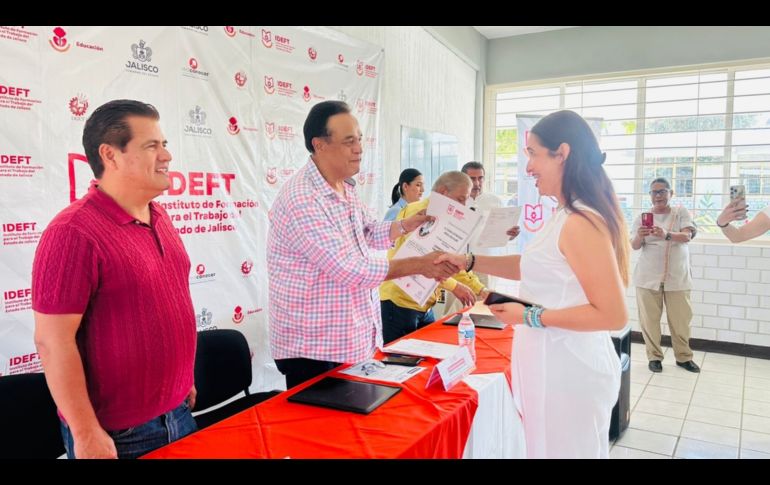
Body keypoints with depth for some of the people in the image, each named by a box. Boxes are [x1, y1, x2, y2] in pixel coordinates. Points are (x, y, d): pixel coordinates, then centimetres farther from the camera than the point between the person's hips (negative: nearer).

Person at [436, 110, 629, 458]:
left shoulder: (580, 223, -23)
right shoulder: (569, 216, 8)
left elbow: (614, 315, -24)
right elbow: (534, 266, 18)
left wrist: (530, 317, -19)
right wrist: (470, 261, 11)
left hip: (567, 369, -9)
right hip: (556, 364, 9)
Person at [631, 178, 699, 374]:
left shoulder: (681, 212, 2)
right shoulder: (642, 217, 3)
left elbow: (687, 236, -15)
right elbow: (634, 246, -3)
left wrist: (666, 235, -35)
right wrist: (639, 236, -27)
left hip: (677, 277, 0)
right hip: (648, 276, 0)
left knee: (680, 319, 6)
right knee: (649, 319, 1)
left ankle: (683, 357, 22)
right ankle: (654, 356, 13)